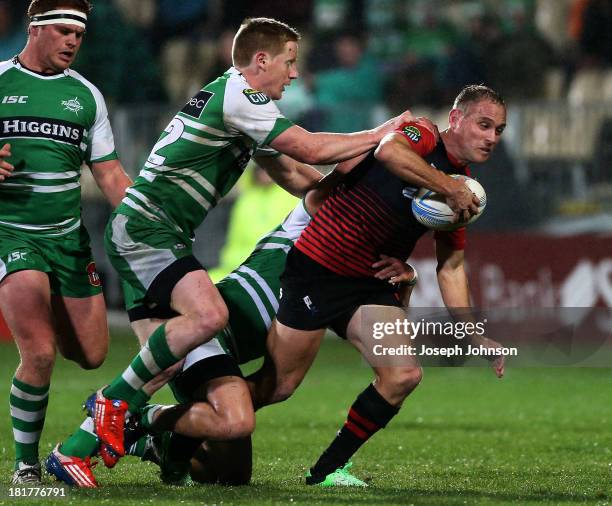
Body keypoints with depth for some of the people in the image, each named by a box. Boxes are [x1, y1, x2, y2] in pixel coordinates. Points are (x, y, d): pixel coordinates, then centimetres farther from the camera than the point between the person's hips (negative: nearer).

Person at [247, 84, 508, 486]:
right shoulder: (420, 137, -14)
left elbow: (451, 269, 14)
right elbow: (389, 152, -39)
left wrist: (475, 336, 5)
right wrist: (448, 187, -34)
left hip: (370, 286, 7)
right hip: (316, 268, -7)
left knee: (404, 375, -9)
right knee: (277, 385, -4)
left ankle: (329, 468, 6)